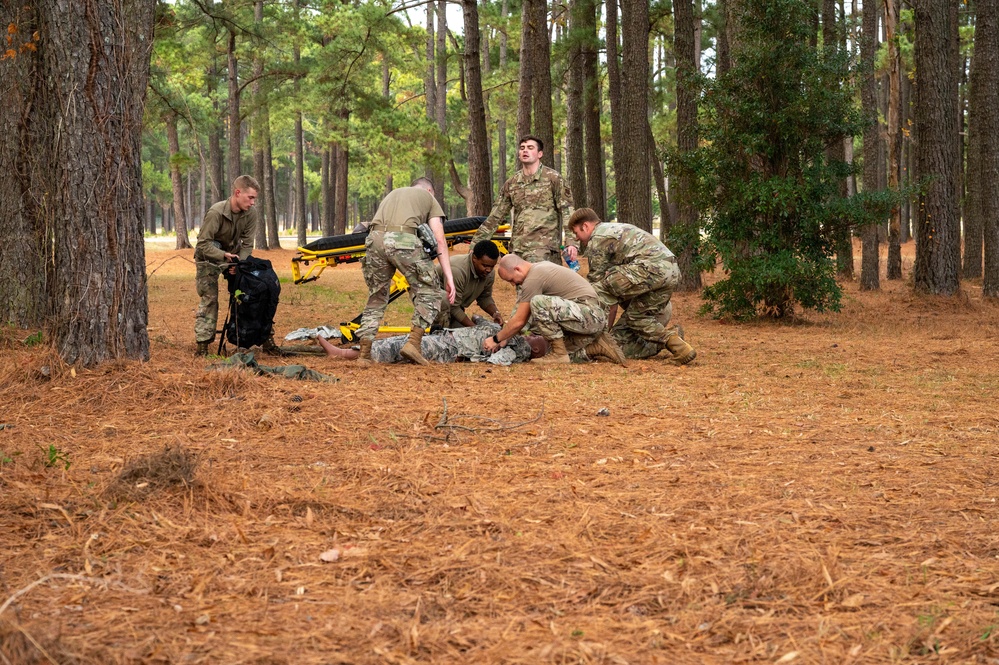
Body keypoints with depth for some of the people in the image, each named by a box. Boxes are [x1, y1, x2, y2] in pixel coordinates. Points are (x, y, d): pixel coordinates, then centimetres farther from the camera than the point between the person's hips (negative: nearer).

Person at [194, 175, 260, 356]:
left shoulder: (250, 213, -17)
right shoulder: (216, 212, -32)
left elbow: (247, 244, -11)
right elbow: (203, 244, -29)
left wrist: (239, 263, -29)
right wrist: (224, 256, -42)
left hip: (233, 253, 4)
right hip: (209, 256, -4)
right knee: (209, 298, -11)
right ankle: (202, 344, -8)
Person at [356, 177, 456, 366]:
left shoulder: (392, 194, 40)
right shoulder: (429, 197, 25)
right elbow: (439, 240, 13)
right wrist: (449, 277, 9)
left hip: (375, 239, 4)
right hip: (405, 240, -4)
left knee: (376, 298, 18)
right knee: (429, 294, 9)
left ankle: (364, 354, 11)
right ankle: (413, 343, -8)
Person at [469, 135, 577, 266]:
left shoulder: (553, 179, 2)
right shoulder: (511, 184, 15)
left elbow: (567, 211, -3)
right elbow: (495, 216, 17)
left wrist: (571, 242, -14)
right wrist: (476, 244, 11)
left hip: (544, 249, -5)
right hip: (517, 248, 5)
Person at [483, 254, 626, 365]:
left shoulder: (533, 279, -13)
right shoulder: (541, 267, 17)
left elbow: (519, 321, -9)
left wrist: (496, 339, 5)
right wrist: (505, 339, 21)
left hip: (588, 314, -10)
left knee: (538, 303, -25)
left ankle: (559, 353, -14)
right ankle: (596, 346, 11)